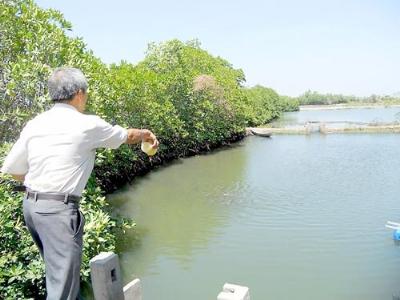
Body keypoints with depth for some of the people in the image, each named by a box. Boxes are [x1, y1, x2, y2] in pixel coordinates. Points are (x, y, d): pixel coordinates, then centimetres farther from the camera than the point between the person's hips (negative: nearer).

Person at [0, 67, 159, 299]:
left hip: (31, 204, 7)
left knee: (57, 270, 22)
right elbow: (127, 136, 9)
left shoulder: (34, 124, 6)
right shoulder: (88, 124, -8)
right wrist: (147, 134, 28)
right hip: (59, 209, -7)